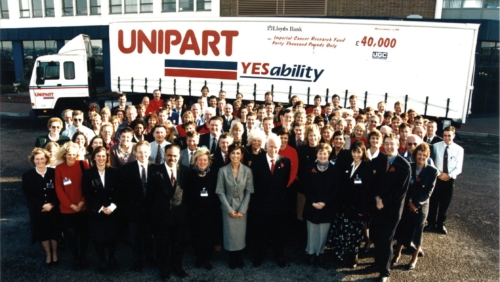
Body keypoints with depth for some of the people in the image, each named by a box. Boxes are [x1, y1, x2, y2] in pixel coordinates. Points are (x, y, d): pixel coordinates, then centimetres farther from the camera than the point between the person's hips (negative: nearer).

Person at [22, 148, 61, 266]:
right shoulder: (27, 175, -4)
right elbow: (28, 195, -6)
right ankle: (48, 255, 31)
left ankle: (55, 254, 32)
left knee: (54, 231, 11)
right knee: (43, 232, 11)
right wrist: (42, 205, -16)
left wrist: (52, 204, -15)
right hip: (38, 210, 0)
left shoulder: (53, 172, -5)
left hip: (54, 209, 0)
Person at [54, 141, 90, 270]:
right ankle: (76, 258, 26)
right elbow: (59, 189, -3)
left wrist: (82, 202, -10)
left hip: (83, 207, 0)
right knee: (71, 235, 7)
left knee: (84, 233, 10)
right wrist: (71, 205, -9)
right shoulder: (59, 168, -3)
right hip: (67, 209, 0)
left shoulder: (83, 164, -4)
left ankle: (83, 256, 29)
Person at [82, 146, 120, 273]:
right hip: (95, 212, -1)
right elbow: (87, 195, -5)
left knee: (112, 236, 9)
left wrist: (112, 206, -14)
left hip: (112, 211, 1)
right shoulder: (87, 173, -2)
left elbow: (119, 192, 0)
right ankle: (102, 261, 24)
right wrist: (101, 208, -12)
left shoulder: (114, 172, 2)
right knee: (98, 237, 5)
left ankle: (112, 258, 29)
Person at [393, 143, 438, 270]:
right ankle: (398, 253, 28)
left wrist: (416, 204, -15)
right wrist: (409, 201, -12)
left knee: (416, 231, 9)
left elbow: (429, 191, -10)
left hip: (421, 205, -2)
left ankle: (414, 258, 27)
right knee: (401, 228, 10)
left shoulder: (432, 171, -7)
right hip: (405, 203, 2)